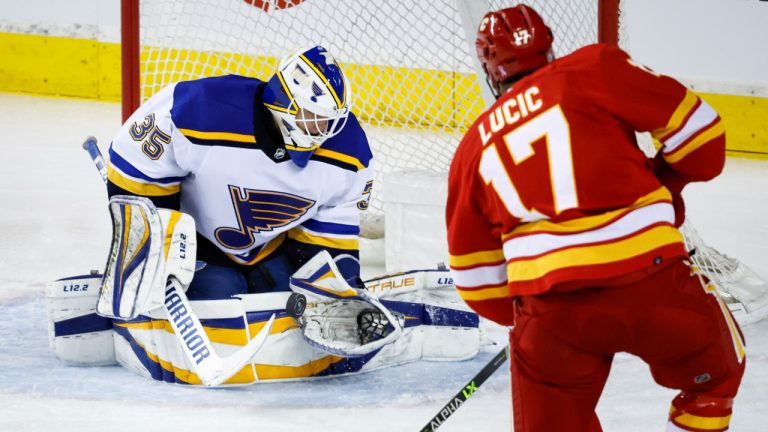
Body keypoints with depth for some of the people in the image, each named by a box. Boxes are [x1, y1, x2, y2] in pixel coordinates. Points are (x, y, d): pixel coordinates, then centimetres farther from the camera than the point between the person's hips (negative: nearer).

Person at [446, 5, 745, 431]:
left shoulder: (474, 146, 19)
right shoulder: (593, 68, 9)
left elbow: (475, 277, 21)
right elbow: (697, 127, 6)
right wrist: (665, 183, 24)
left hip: (548, 304, 2)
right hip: (650, 277, -2)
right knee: (718, 372, 25)